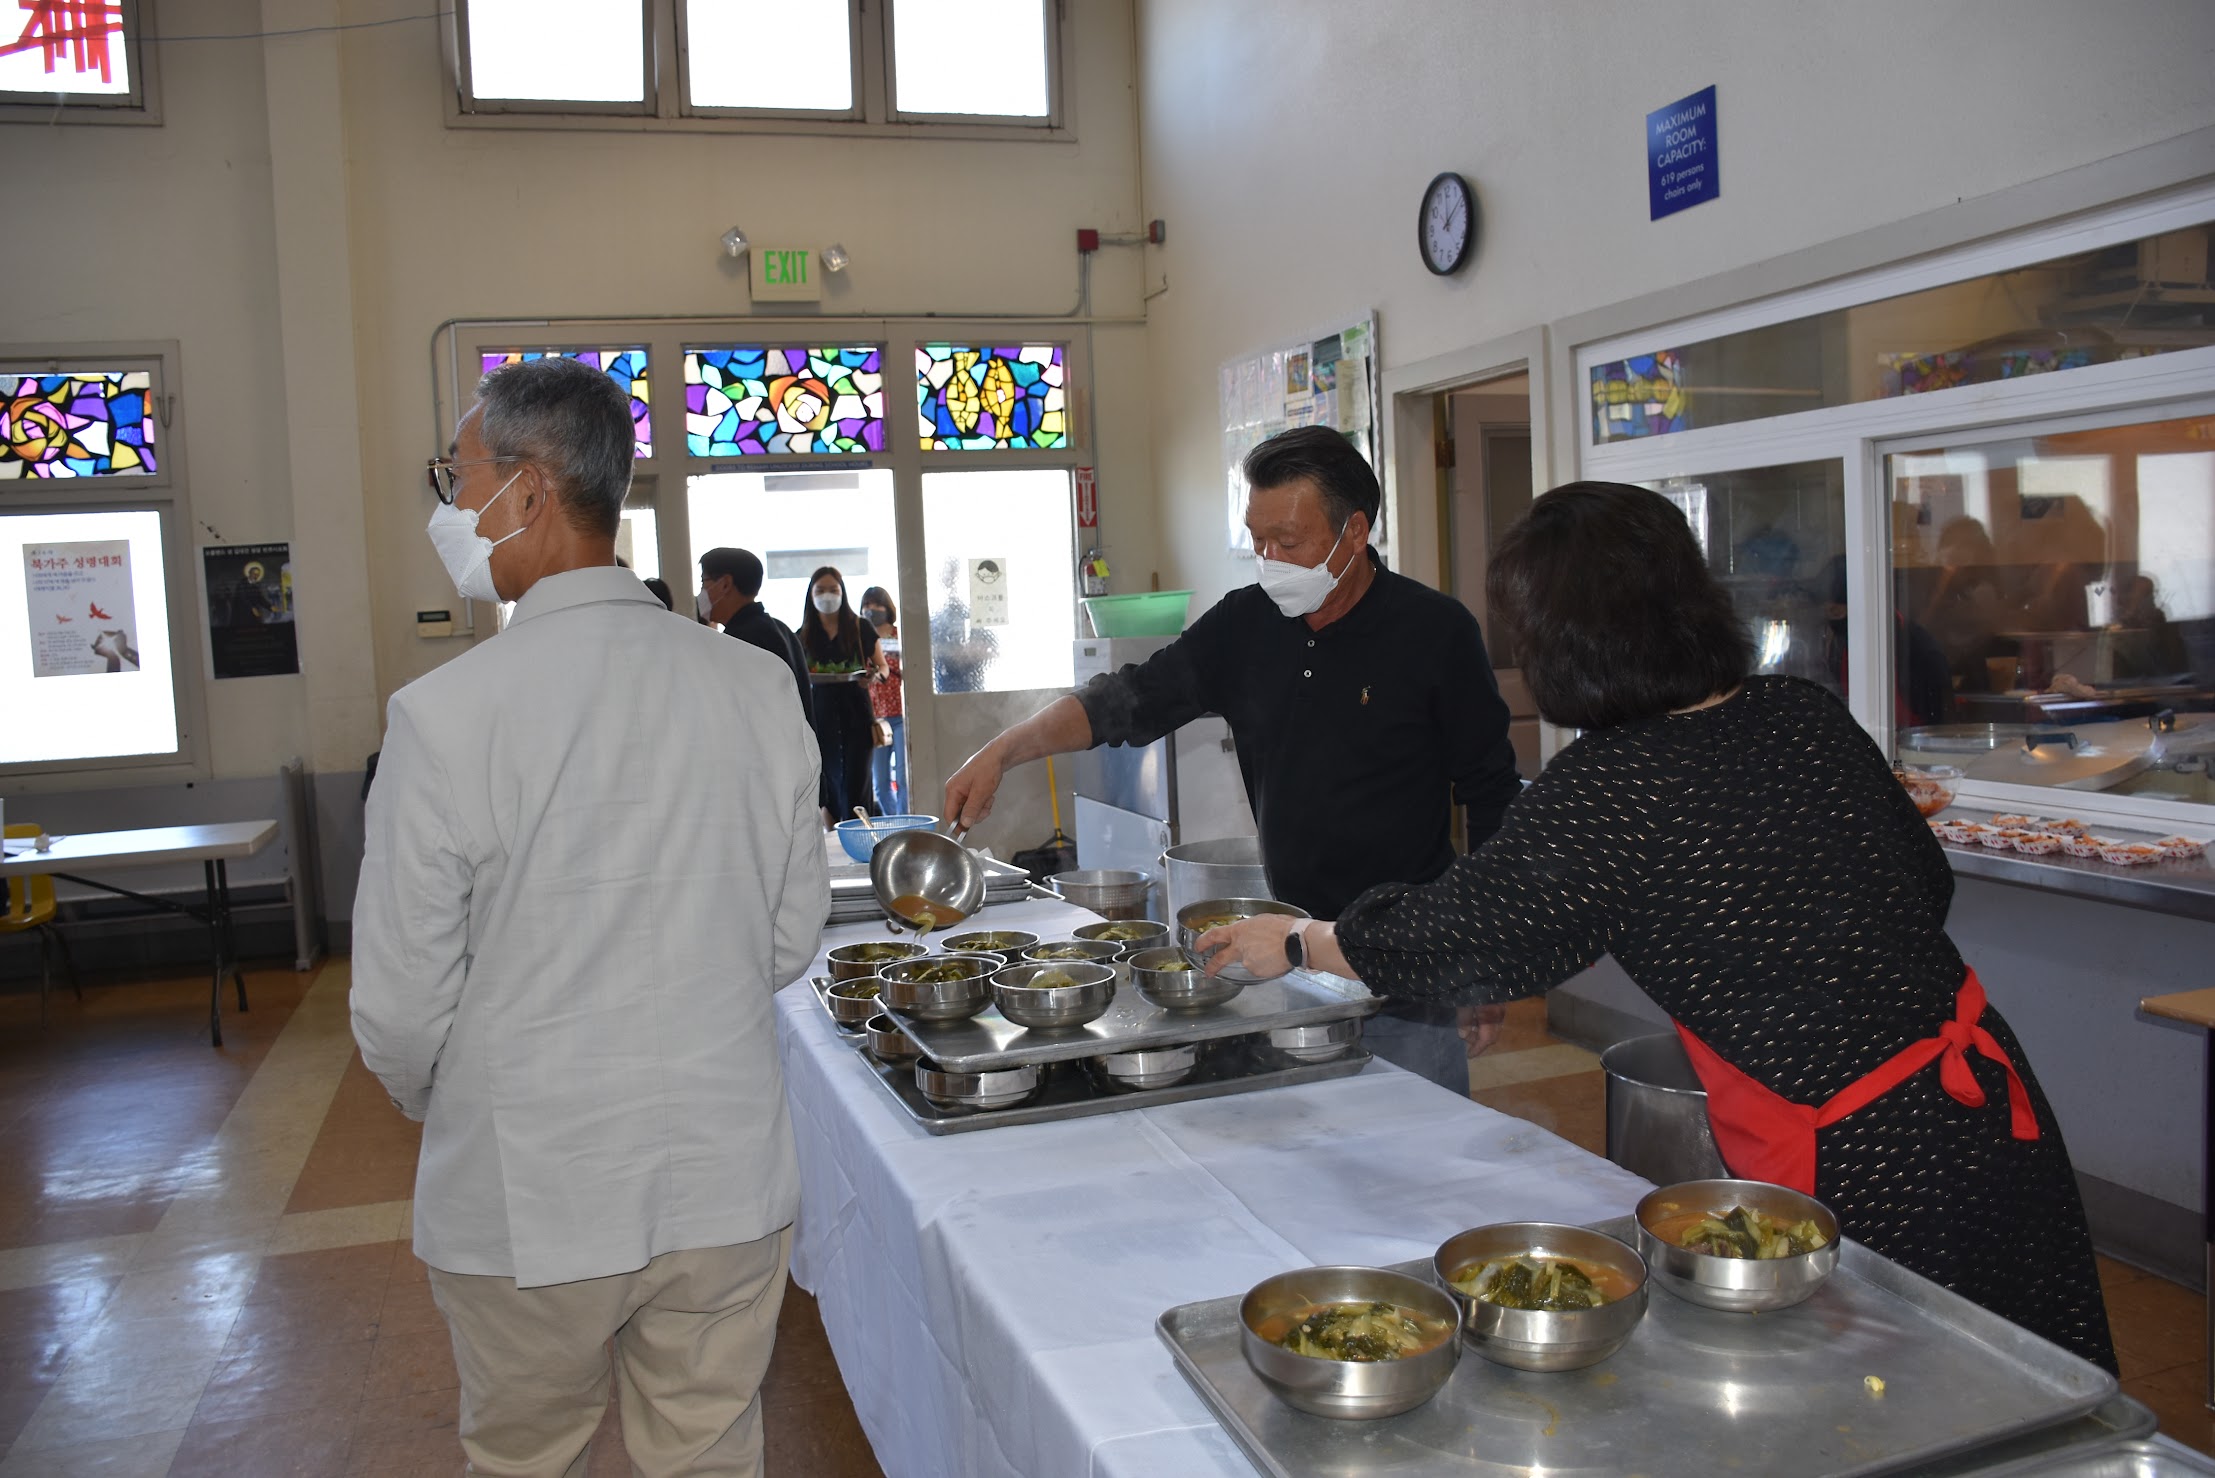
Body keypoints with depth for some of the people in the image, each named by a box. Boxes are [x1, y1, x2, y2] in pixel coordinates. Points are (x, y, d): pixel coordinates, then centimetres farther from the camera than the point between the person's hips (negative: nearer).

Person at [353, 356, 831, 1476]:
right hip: (727, 1180, 3)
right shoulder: (756, 687, -7)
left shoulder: (443, 716, -19)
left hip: (525, 1203, -3)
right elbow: (792, 938, 2)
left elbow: (400, 1008, -11)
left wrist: (433, 1098, 11)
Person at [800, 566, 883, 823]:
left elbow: (882, 666, 9)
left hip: (856, 712, -2)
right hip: (821, 713, 2)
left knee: (856, 782, -5)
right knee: (829, 779, 3)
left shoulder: (861, 628, 3)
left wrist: (875, 675, -13)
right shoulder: (804, 635, 7)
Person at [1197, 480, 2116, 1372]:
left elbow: (1455, 938, -8)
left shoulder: (1603, 795, -19)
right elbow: (1928, 884, 11)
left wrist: (1295, 944, 8)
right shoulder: (1804, 715, 0)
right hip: (1992, 1117, 8)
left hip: (1865, 1187, -7)